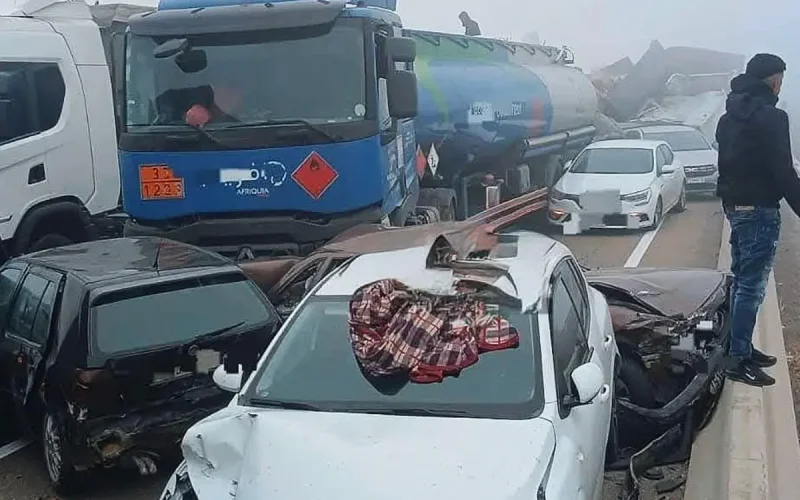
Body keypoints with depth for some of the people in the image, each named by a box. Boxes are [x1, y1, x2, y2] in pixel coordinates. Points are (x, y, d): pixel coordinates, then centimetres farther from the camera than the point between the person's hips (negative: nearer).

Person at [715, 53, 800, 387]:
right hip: (759, 209, -9)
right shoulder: (770, 117, -16)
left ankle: (741, 347, 25)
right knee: (752, 286, -5)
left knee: (741, 280, 16)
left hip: (734, 205, 10)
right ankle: (739, 360, -2)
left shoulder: (729, 117, 12)